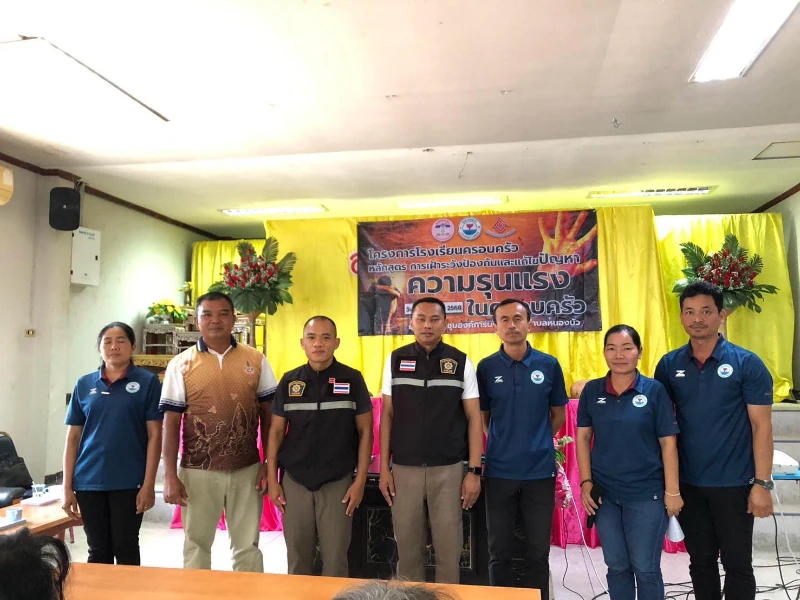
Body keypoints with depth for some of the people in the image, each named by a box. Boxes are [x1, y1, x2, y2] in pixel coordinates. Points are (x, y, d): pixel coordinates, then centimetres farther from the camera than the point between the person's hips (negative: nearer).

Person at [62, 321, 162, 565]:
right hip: (89, 482, 3)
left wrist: (148, 483, -9)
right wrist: (67, 487, 4)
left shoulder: (147, 382, -3)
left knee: (126, 549, 8)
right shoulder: (84, 384, 6)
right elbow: (72, 438, 8)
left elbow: (154, 435, -5)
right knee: (98, 551, 14)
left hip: (129, 482, -3)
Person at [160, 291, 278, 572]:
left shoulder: (256, 360, 1)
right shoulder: (180, 364, -2)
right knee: (196, 545, 15)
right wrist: (170, 475, -5)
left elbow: (268, 414, 5)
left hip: (247, 470, 1)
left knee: (248, 546, 12)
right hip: (198, 472, 0)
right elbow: (171, 423, -1)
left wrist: (269, 463, 0)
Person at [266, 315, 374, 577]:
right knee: (297, 556, 14)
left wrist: (360, 481, -7)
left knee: (335, 557, 6)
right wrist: (272, 480, 2)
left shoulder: (352, 379, -5)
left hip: (338, 482, -2)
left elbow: (365, 431, -2)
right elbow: (276, 432, 6)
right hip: (295, 481, 2)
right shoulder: (289, 381, 1)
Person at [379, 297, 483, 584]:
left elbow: (474, 419, 0)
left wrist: (474, 471, -5)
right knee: (407, 544, 11)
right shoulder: (396, 360, 2)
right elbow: (387, 416, 5)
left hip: (449, 469, -1)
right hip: (404, 468, 1)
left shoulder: (461, 362, -1)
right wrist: (384, 468, 1)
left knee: (448, 545, 7)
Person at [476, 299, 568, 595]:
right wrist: (502, 444, 1)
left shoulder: (549, 365, -1)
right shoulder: (486, 367, -2)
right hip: (499, 471, 0)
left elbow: (559, 415, 9)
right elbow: (481, 418, 7)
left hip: (540, 470, 0)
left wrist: (537, 442, 5)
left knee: (538, 552, 13)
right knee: (499, 552, 11)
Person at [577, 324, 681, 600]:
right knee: (616, 566, 15)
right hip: (605, 493, 2)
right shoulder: (592, 390, 0)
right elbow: (582, 437, 4)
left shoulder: (654, 390, -7)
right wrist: (586, 482, -2)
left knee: (645, 568, 9)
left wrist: (672, 491, -7)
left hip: (647, 494, -2)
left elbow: (668, 443, -6)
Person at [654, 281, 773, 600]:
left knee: (737, 563, 10)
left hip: (734, 484, -3)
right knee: (700, 561, 16)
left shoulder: (747, 364, -9)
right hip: (688, 483, 3)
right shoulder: (669, 365, 0)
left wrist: (762, 483, -12)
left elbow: (762, 426, -8)